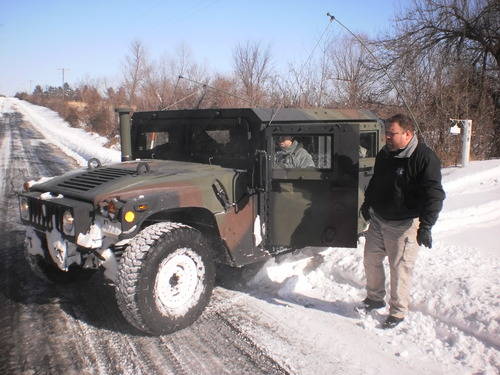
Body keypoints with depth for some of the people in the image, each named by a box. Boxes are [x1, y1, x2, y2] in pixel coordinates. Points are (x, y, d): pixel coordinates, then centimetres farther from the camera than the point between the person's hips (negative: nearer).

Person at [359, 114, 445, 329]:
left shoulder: (425, 158, -18)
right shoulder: (384, 154, 5)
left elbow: (434, 195, -21)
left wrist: (426, 226, -27)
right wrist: (367, 204, 28)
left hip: (403, 225, -7)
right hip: (377, 219, 7)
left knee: (400, 268, 2)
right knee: (371, 259, 15)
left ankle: (398, 312, 20)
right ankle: (375, 298, 36)